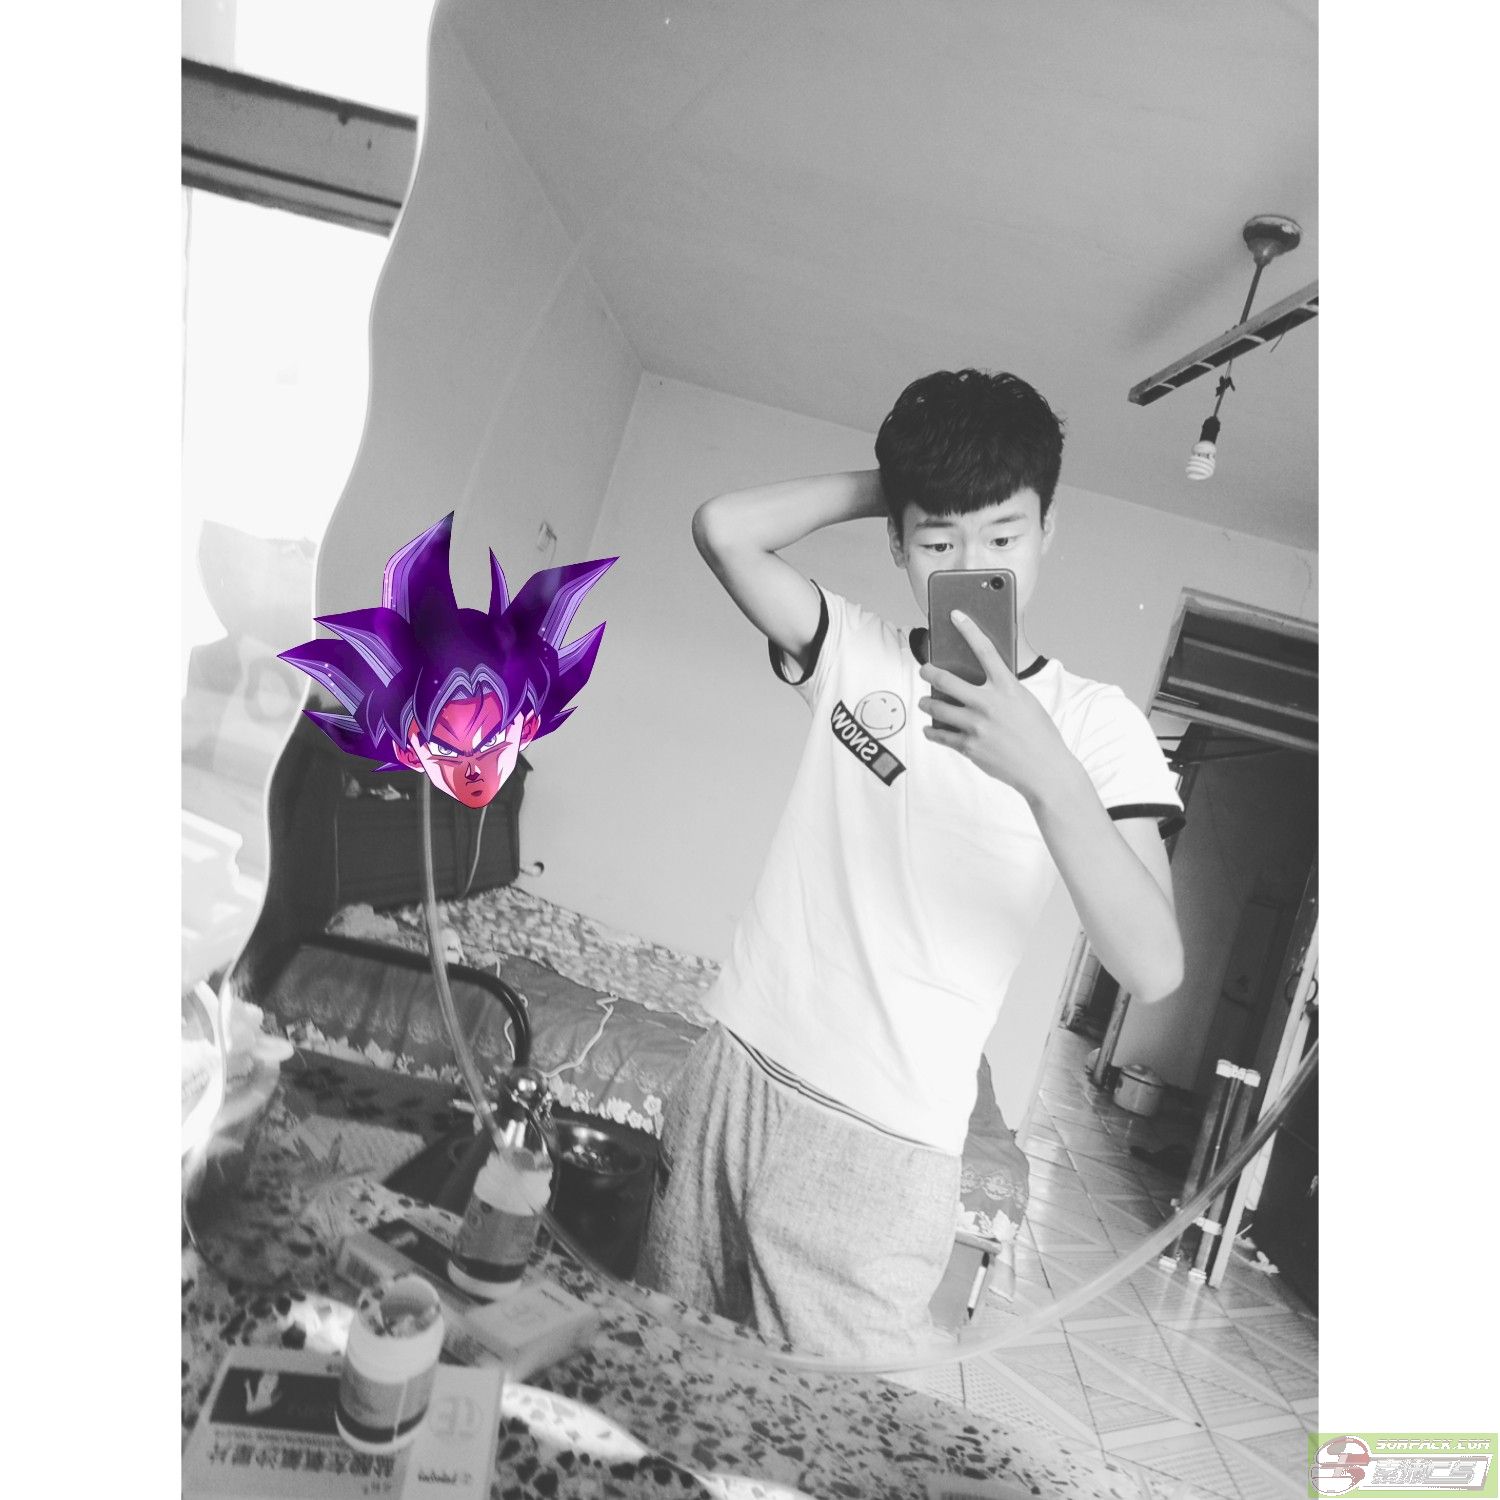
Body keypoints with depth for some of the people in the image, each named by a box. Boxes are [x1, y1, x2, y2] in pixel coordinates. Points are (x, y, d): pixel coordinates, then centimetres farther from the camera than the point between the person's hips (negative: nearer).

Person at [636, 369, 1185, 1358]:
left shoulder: (1094, 722, -7)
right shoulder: (857, 652, 3)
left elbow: (1154, 970, -17)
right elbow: (725, 528, -7)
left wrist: (1046, 772, -31)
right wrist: (888, 488, -4)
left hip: (882, 1145, -3)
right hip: (732, 1070, 4)